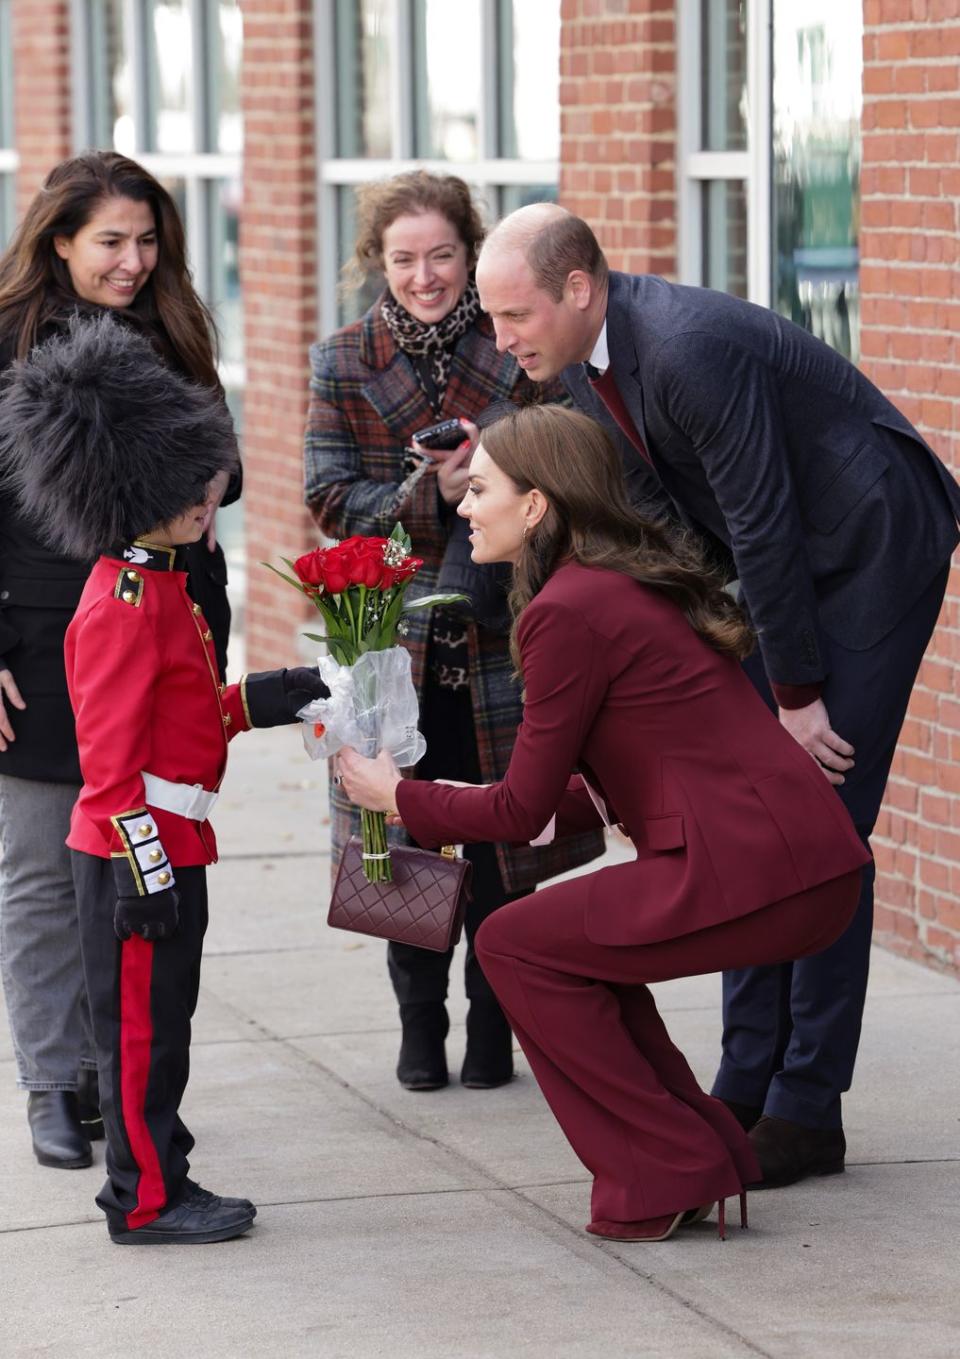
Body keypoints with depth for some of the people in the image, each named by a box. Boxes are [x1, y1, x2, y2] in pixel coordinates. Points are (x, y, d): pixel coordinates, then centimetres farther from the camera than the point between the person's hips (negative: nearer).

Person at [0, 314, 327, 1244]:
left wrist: (261, 699, 14)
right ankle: (148, 1200, 6)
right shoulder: (125, 604, -20)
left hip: (167, 845, 10)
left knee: (157, 1020, 15)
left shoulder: (156, 585, 12)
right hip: (136, 853, -10)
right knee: (142, 1026, -1)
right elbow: (110, 755, -22)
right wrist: (147, 868, -22)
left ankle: (151, 1179, 24)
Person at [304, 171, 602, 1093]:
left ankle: (492, 1027, 16)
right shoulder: (344, 362, 2)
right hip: (395, 634, 0)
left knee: (499, 843, 3)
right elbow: (329, 500, -3)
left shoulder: (517, 352, 1)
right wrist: (433, 494, -18)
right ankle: (419, 1026, 18)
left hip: (498, 631, 0)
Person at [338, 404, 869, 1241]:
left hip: (753, 874, -9)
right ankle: (703, 1155, 22)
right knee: (574, 938, 23)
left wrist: (399, 798, 11)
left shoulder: (568, 609, -9)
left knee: (515, 945, 4)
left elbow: (523, 810, -4)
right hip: (811, 865, 9)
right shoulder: (639, 582, 19)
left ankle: (664, 1178, 5)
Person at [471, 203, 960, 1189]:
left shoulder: (691, 348, -30)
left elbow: (762, 526, -26)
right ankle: (749, 1085, 13)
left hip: (872, 548, -9)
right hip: (785, 563, 9)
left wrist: (797, 696, -19)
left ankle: (807, 1109, -6)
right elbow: (660, 515, 9)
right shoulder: (584, 365, -2)